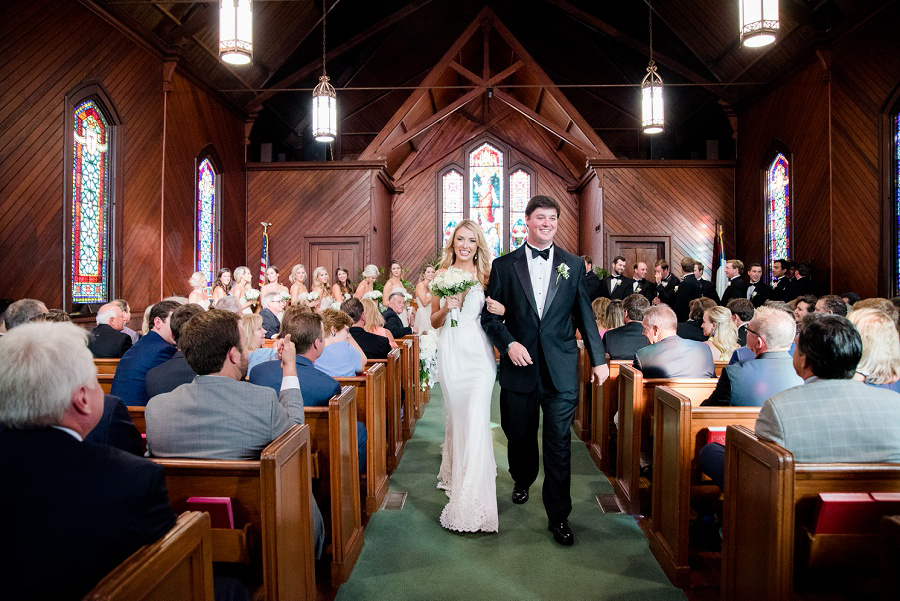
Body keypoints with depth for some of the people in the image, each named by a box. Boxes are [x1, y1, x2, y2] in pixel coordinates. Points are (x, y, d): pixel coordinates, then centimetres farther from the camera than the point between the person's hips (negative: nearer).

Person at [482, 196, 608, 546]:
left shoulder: (573, 265, 6)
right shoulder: (504, 266, 3)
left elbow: (585, 315, 8)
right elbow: (489, 315, 1)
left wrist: (599, 358, 6)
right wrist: (508, 343, -14)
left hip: (561, 370, 0)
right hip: (520, 366, 1)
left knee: (559, 444, 1)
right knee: (519, 435, 17)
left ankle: (558, 516, 13)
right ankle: (522, 480, 47)